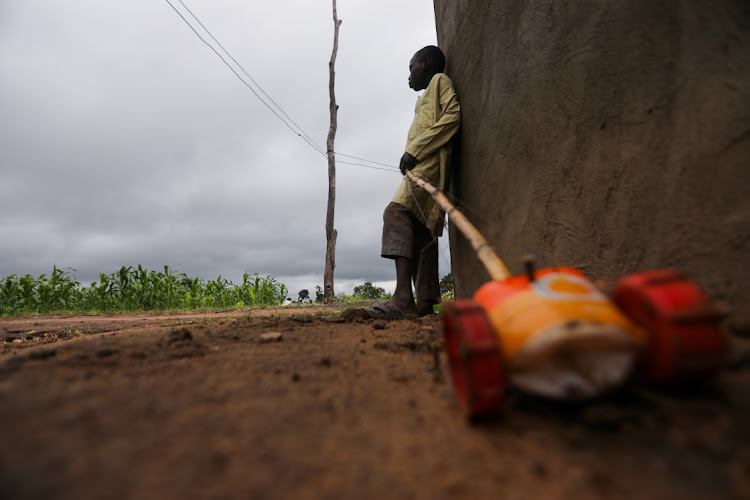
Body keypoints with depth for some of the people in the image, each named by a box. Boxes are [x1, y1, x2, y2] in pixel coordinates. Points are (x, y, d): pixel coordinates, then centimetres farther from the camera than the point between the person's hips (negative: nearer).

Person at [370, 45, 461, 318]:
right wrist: (412, 154, 10)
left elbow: (453, 115, -8)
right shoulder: (426, 99, 34)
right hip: (420, 166, 10)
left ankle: (403, 298, -37)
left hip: (429, 162, -10)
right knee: (421, 229, 3)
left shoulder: (439, 80, 9)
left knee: (396, 212, -26)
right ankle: (425, 302, 1)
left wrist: (415, 149, -15)